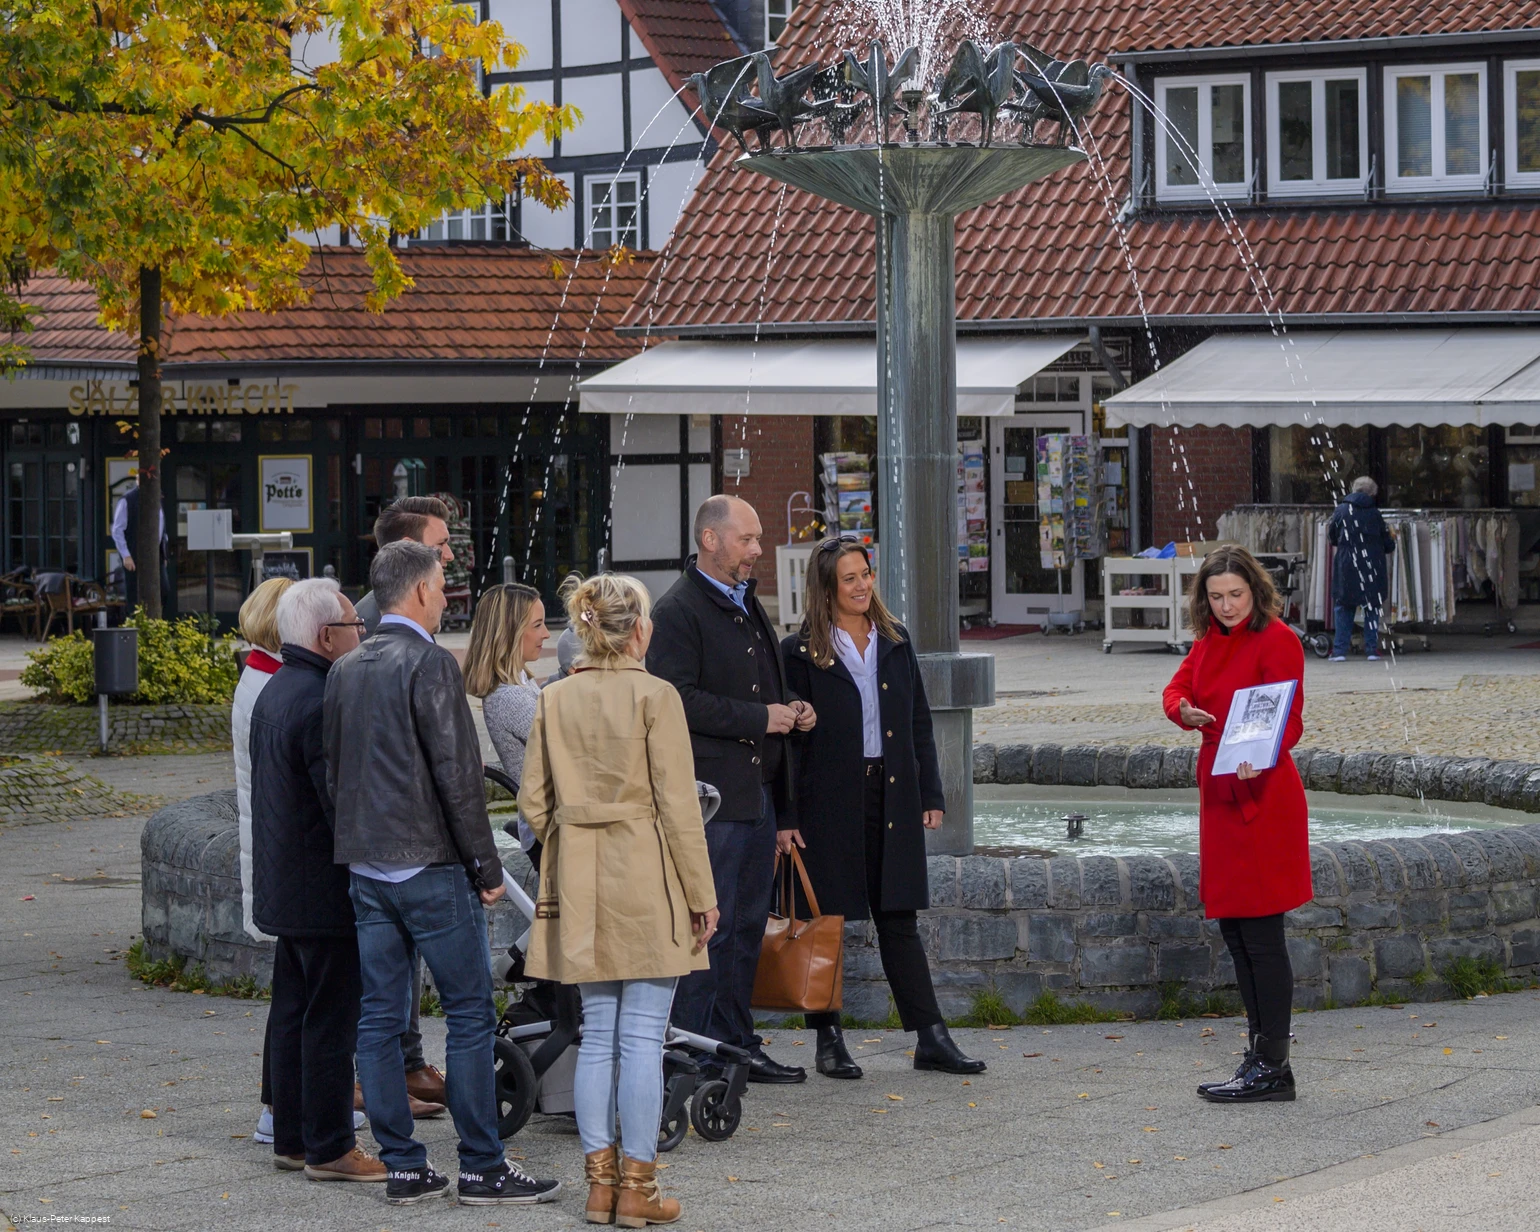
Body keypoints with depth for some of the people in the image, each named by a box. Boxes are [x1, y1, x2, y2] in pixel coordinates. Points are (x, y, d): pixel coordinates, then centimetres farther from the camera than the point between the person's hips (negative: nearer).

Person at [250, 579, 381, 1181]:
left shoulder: (274, 693, 13)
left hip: (281, 884, 10)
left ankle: (291, 1138, 21)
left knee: (292, 1011, 15)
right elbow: (344, 802, -22)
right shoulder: (320, 702, -20)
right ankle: (329, 1148, -1)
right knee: (331, 1018, -4)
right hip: (324, 891, -10)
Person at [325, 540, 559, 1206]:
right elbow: (457, 774, -15)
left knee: (379, 1018, 7)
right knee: (470, 1013, -2)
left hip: (366, 868, 8)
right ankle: (482, 1167, -1)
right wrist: (487, 866, -9)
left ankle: (402, 1165, 10)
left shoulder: (345, 669, 10)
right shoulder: (430, 663, -13)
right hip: (431, 866, -7)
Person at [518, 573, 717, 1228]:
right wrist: (702, 895, -5)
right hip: (648, 883, -5)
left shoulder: (553, 700, 4)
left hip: (581, 885, 5)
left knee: (597, 1035, 10)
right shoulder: (654, 696, -11)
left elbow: (534, 802, 6)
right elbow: (677, 805, -11)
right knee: (642, 1038, -1)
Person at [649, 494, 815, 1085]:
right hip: (711, 796, -9)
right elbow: (678, 700, -19)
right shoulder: (678, 611, -11)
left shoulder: (746, 603, 19)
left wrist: (791, 707, 9)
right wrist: (760, 718, -17)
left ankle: (736, 1046, 19)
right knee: (709, 928, -7)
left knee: (747, 924, 13)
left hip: (758, 789, 9)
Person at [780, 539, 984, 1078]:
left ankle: (930, 1037, 5)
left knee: (899, 919, 5)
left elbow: (920, 723, 14)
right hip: (829, 801, -4)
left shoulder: (895, 642, 11)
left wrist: (931, 795, 8)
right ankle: (829, 1040, 10)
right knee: (825, 921, 2)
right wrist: (785, 817, -9)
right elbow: (788, 737, -5)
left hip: (892, 797, 4)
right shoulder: (803, 652, -3)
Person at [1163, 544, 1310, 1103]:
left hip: (1262, 795, -8)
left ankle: (1272, 1067, -3)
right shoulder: (1208, 639, 13)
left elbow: (1288, 720, -16)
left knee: (1260, 932, -7)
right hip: (1220, 795, 8)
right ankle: (1261, 1052, 22)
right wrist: (1184, 709, -8)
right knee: (1232, 927, 12)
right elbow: (1177, 687, 16)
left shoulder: (1276, 641, -11)